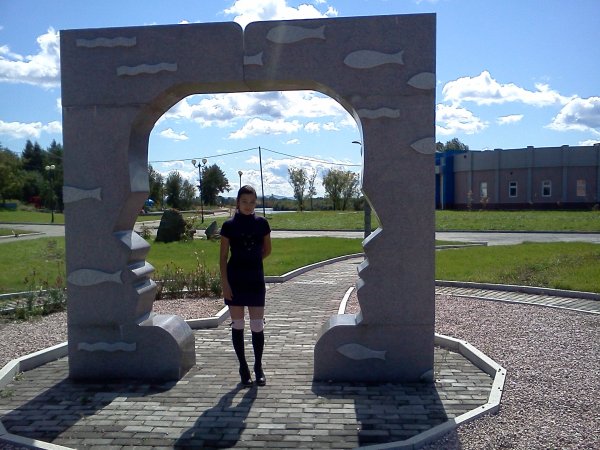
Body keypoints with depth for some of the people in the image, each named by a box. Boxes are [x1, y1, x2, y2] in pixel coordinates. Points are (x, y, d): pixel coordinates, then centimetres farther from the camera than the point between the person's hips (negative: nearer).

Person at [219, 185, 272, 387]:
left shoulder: (261, 223, 2)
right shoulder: (229, 225, -4)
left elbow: (267, 250, 14)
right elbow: (223, 256, -3)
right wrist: (224, 283, -8)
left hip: (256, 279, 1)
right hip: (235, 280, -1)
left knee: (257, 326, 4)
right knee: (237, 325, 7)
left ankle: (258, 368, 19)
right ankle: (243, 368, 20)